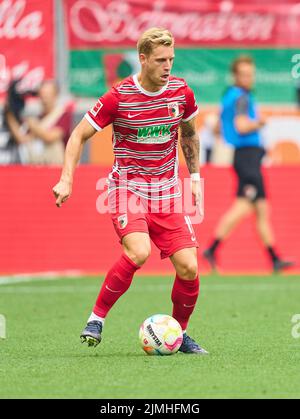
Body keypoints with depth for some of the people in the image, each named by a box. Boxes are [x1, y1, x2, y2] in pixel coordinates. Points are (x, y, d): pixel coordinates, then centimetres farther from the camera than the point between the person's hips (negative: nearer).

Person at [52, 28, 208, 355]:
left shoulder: (181, 92, 0)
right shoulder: (118, 97, -12)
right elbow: (79, 135, -3)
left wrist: (194, 177, 17)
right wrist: (66, 179, -12)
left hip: (166, 191, 4)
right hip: (127, 187, -4)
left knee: (188, 267, -8)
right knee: (138, 252, -29)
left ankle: (179, 333, 16)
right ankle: (96, 318, -12)